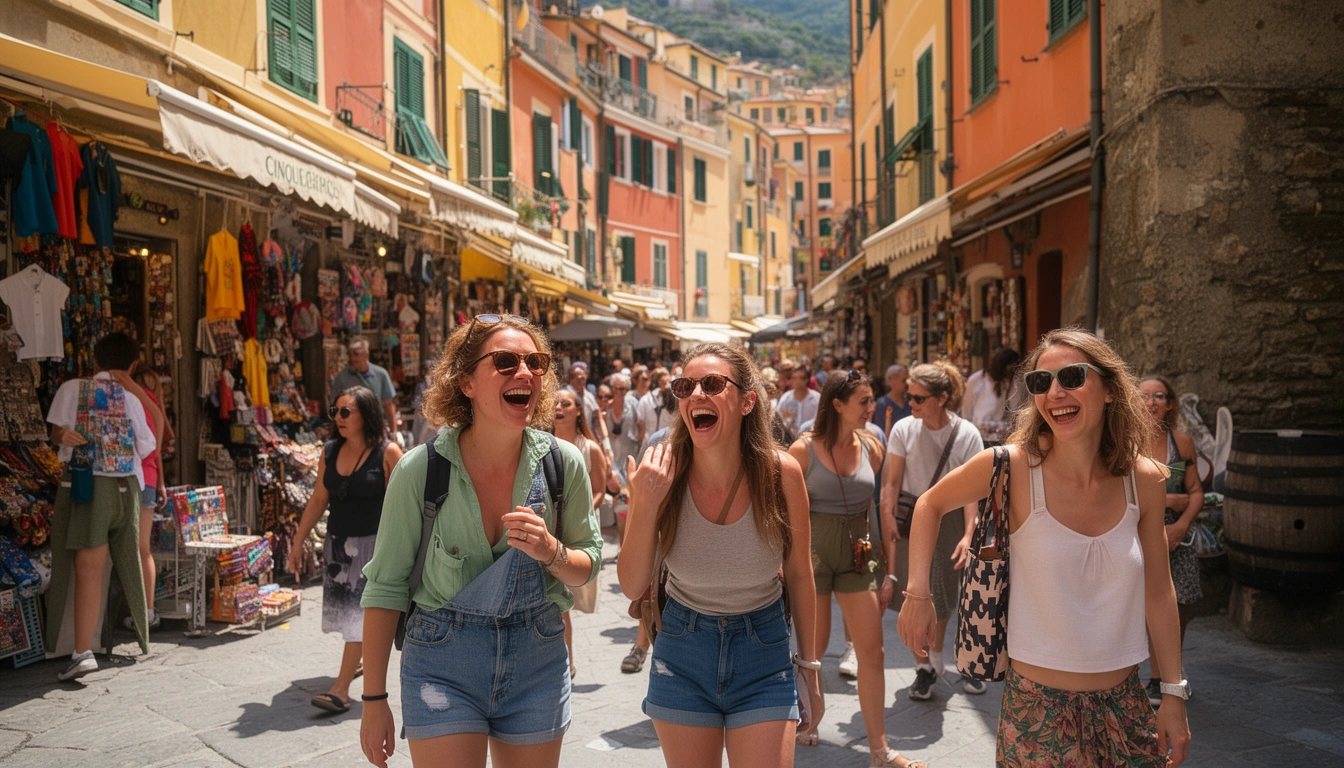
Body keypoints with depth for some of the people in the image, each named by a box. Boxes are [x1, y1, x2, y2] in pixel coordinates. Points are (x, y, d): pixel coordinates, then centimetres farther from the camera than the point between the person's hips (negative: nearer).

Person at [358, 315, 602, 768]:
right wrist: (374, 700, -2)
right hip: (443, 666, -2)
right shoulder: (420, 470, -13)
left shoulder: (564, 463, -8)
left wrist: (551, 552, -20)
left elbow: (589, 565, 3)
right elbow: (386, 586, -5)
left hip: (537, 662, 3)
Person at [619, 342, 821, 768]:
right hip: (682, 652, 1)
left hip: (763, 652, -1)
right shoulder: (661, 473, -15)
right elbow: (632, 587, -11)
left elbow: (799, 574, -3)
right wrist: (645, 505, -25)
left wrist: (809, 666, 4)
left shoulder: (781, 473, -16)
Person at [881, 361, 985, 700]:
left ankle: (935, 657, 33)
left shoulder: (967, 434, -9)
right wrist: (887, 514, -20)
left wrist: (967, 534, -21)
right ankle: (924, 666, 12)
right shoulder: (904, 429, -6)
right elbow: (892, 481, -5)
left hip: (950, 519, 0)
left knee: (945, 596, 10)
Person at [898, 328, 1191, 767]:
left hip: (1124, 703, 4)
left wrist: (1173, 695, 9)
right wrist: (917, 595, -4)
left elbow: (1158, 593, 6)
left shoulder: (1145, 481, -3)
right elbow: (930, 505, 3)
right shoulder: (1012, 467, -14)